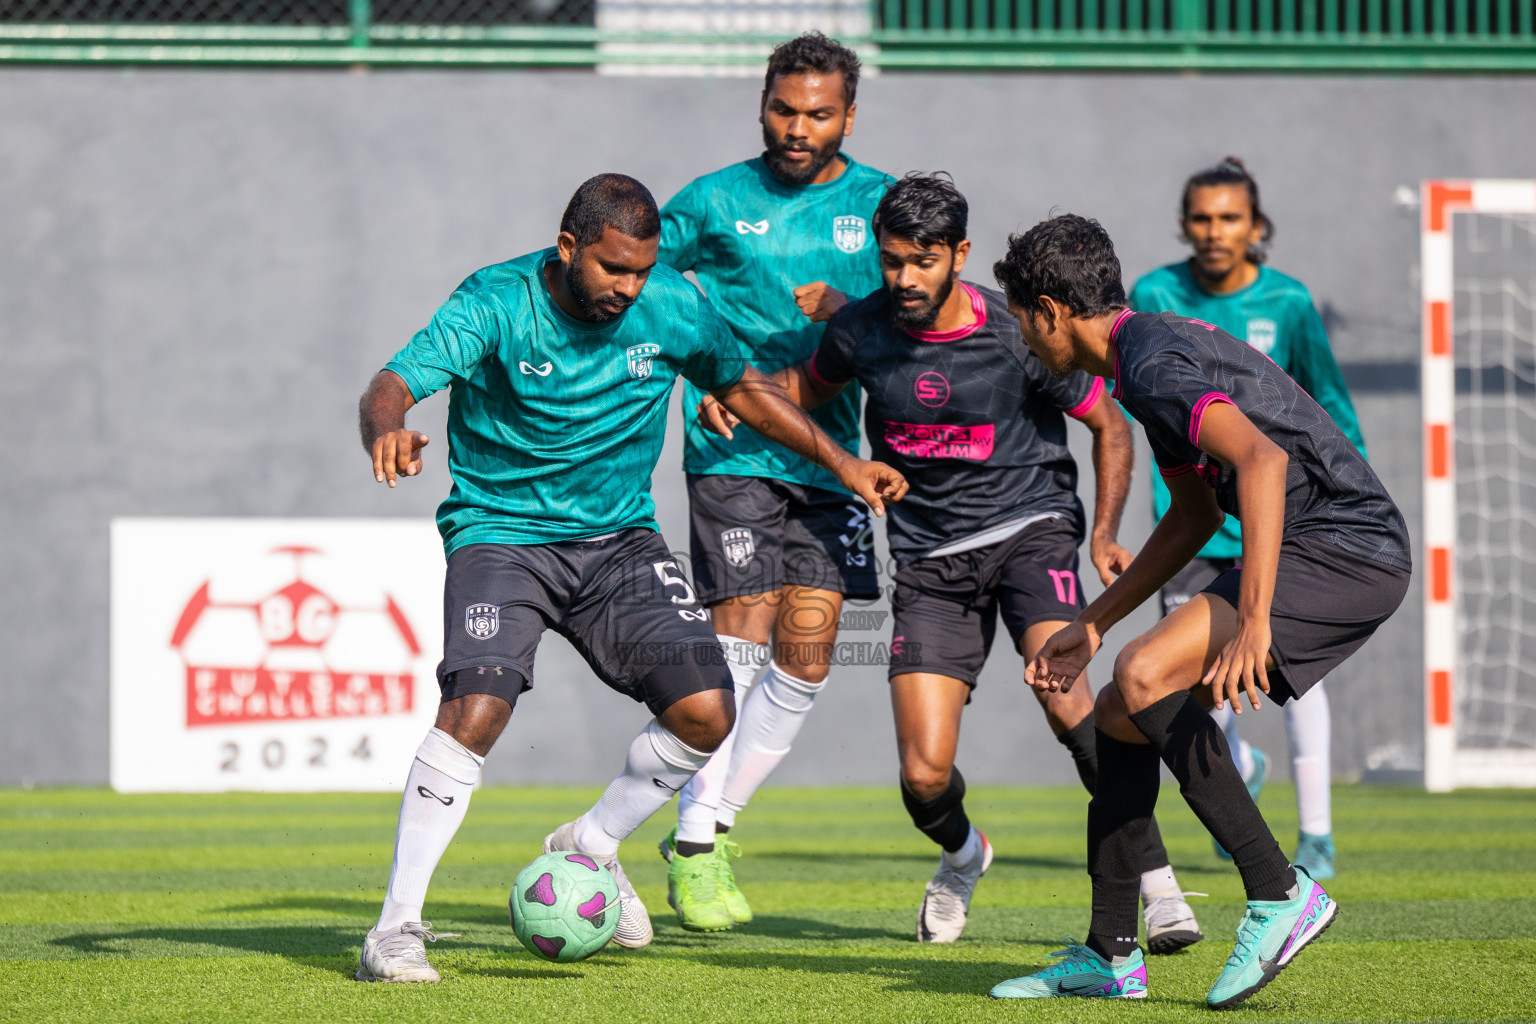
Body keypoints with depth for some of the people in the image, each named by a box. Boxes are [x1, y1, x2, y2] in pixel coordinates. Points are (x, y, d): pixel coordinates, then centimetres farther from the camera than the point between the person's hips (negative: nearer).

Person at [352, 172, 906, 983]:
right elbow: (394, 384, -29)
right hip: (501, 532, -4)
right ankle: (396, 929, -17)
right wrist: (387, 429, -53)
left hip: (619, 537, 4)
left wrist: (840, 463, 10)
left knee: (706, 713, -11)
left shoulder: (673, 306, -5)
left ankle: (589, 848, 17)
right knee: (476, 709, -26)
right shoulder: (497, 303, -17)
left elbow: (741, 387, 14)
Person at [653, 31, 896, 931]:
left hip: (827, 458, 3)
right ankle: (696, 846, -5)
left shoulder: (882, 205, 7)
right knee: (742, 640, -13)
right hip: (733, 453, -3)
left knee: (805, 663, 0)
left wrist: (850, 309, -13)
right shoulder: (714, 203, 2)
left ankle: (716, 822, 16)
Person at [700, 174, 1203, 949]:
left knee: (1059, 690, -31)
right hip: (930, 555, 3)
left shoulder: (1018, 336, -13)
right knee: (924, 775, -8)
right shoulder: (861, 330, -5)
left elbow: (1109, 427, 0)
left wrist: (1104, 533, -13)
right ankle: (963, 856, 31)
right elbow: (807, 388, 18)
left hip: (1029, 527, -3)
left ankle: (1157, 882, -21)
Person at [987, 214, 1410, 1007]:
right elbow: (1196, 516, 28)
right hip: (1312, 551, 11)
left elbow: (1262, 459, -32)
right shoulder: (1157, 348, 18)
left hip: (1346, 547, -11)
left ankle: (1278, 895, -20)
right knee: (1122, 713, 10)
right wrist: (1091, 625, 28)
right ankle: (1110, 956, 17)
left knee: (1144, 677, -24)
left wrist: (1253, 621, -39)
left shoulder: (1156, 365, -16)